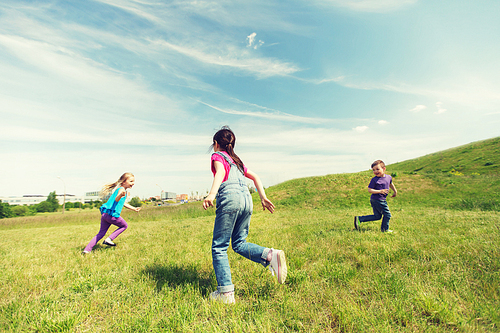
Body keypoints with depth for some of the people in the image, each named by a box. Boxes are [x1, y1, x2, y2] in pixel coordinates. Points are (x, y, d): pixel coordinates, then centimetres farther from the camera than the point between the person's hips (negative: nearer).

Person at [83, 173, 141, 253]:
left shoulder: (118, 189, 22)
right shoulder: (122, 189, -9)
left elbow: (122, 203, 35)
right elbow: (116, 200, -29)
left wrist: (134, 208, 42)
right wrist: (121, 194, -52)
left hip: (104, 213, 9)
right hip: (112, 214, -9)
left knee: (101, 232, 17)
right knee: (125, 226, 13)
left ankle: (87, 249, 13)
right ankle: (109, 239, 3)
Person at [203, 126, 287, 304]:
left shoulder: (218, 156, 11)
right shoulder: (236, 160, 30)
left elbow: (220, 172, -11)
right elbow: (255, 176, 25)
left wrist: (212, 194, -25)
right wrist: (263, 197, 21)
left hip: (230, 198, -6)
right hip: (247, 198, 7)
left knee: (219, 247, 3)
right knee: (239, 243, 15)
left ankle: (226, 292, 3)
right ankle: (270, 255, -6)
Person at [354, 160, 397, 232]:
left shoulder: (389, 177, 6)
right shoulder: (374, 180, -15)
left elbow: (391, 184, 28)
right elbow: (369, 190, -16)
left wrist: (395, 191, 32)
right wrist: (380, 191, -27)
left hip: (382, 200, 8)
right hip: (377, 200, -8)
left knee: (377, 216, 14)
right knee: (387, 214, 0)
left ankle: (359, 219, 14)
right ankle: (385, 229, 18)